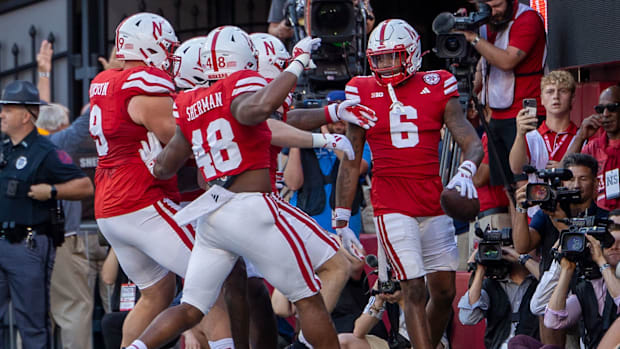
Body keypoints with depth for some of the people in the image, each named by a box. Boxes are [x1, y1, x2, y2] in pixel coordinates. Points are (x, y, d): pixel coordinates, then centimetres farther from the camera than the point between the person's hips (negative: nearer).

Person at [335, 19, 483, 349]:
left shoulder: (436, 89, 4)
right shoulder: (364, 94, 3)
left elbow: (472, 142, 1)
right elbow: (350, 163, 7)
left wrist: (465, 172, -22)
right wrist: (341, 220, 5)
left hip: (434, 206, 3)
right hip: (392, 207, -3)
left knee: (444, 291, 6)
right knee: (414, 290, -11)